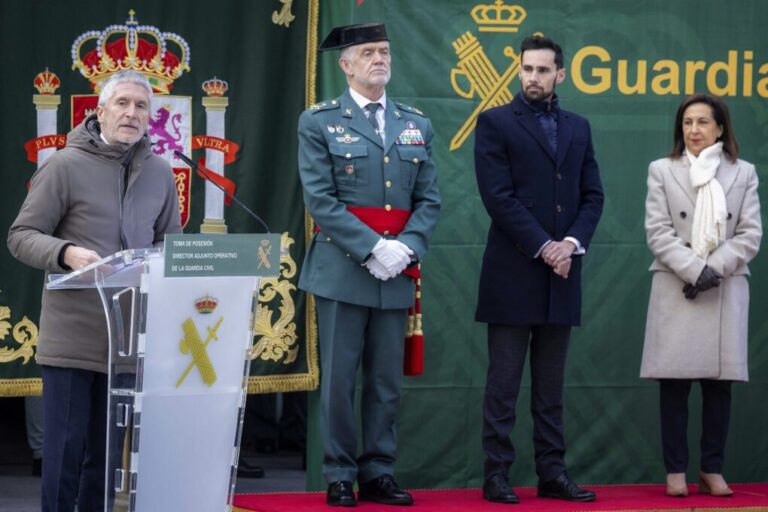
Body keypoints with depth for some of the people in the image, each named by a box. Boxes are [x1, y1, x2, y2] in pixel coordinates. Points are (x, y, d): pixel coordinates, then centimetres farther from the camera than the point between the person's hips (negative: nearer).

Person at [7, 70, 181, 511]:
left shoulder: (160, 173, 10)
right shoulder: (66, 166, -5)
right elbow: (22, 236, -5)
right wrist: (66, 253, -23)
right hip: (72, 332, -5)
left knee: (110, 449, 10)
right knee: (66, 446, -3)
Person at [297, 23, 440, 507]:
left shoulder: (417, 125, 13)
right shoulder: (319, 122, 1)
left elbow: (429, 200, 9)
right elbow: (321, 200, -8)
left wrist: (406, 248, -9)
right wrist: (373, 248, -15)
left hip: (397, 273, 4)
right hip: (342, 268, -3)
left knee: (387, 380, 6)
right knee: (339, 379, -1)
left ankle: (378, 472, 13)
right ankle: (340, 476, 6)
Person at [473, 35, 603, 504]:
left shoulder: (578, 128, 14)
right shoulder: (496, 123, 0)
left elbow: (593, 196, 9)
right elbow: (498, 195, -9)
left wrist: (573, 243, -8)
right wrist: (542, 247, -14)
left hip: (562, 273, 5)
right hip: (513, 272, -4)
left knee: (551, 385, 8)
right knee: (504, 383, -2)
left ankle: (553, 473, 11)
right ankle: (497, 474, 0)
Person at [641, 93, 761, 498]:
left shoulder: (743, 174, 9)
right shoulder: (662, 171, 7)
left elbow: (750, 235, 2)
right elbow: (658, 232, -2)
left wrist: (715, 268, -12)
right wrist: (694, 269, -14)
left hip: (727, 292, 1)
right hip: (676, 291, -1)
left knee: (719, 382, 2)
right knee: (674, 382, -2)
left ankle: (713, 470, 8)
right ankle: (675, 470, 3)